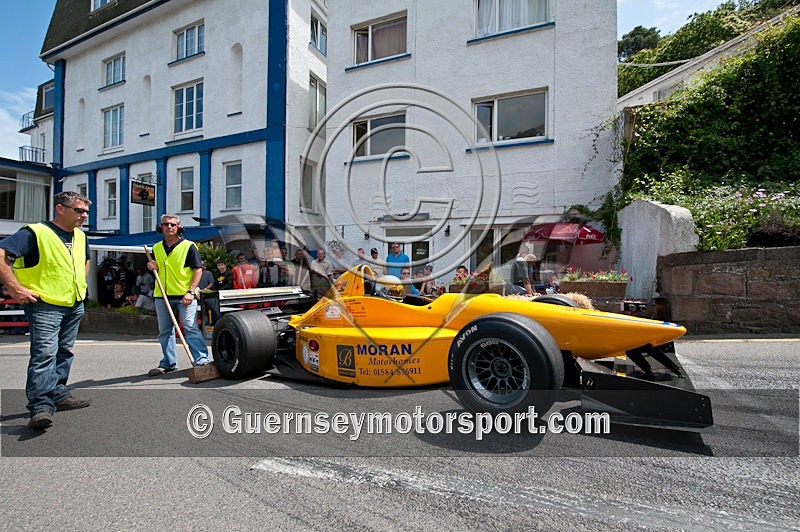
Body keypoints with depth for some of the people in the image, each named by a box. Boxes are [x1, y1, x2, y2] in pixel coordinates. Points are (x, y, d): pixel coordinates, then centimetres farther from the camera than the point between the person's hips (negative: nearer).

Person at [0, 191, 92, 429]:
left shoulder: (80, 236, 10)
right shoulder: (35, 232, -14)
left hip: (75, 305, 8)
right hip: (44, 305, -7)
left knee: (64, 352, 15)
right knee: (44, 354, -12)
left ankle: (58, 394, 27)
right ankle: (41, 406, -8)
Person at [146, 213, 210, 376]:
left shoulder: (188, 246, -3)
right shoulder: (156, 248, 14)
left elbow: (198, 270, -7)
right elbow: (157, 269, 25)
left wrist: (191, 291, -15)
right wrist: (153, 267, 0)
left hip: (184, 296, -6)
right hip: (162, 296, 6)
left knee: (191, 328, -10)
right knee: (165, 331, 12)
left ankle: (202, 360, -7)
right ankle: (168, 363, 23)